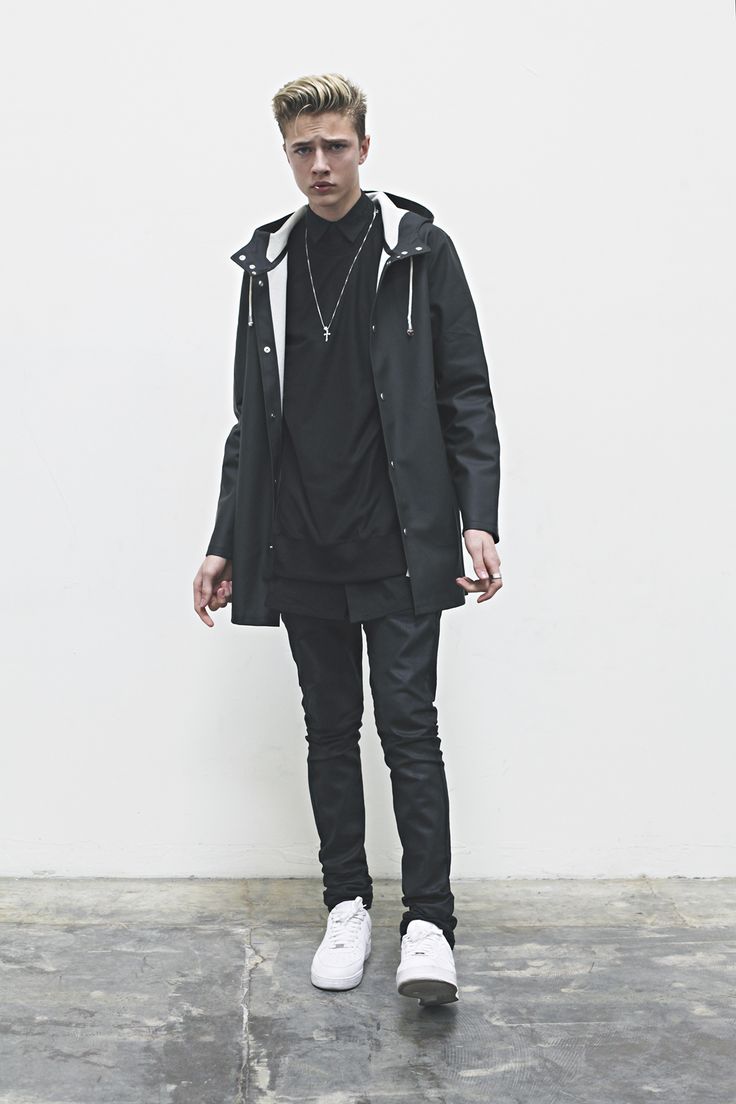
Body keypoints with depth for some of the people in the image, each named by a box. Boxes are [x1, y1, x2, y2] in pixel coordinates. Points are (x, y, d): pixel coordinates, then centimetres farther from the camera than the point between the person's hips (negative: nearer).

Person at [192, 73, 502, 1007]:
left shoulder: (420, 250, 1)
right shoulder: (268, 263, 11)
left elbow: (466, 395, -2)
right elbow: (251, 420, 14)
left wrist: (478, 517, -13)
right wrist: (226, 542, 11)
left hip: (398, 546, -4)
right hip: (300, 552, 4)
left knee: (409, 728, -3)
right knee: (330, 731, 11)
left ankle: (427, 921, 6)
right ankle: (347, 904, 24)